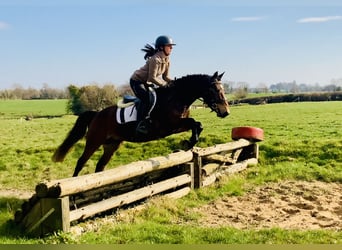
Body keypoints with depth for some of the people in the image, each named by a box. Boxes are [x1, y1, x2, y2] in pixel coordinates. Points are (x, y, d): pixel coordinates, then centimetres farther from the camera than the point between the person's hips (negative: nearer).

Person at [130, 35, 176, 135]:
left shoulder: (166, 60, 0)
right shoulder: (155, 59, -27)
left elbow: (165, 76, 4)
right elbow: (152, 78, -28)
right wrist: (166, 85, -25)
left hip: (146, 83, 10)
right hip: (136, 81, -10)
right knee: (148, 100, -27)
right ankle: (141, 125, -22)